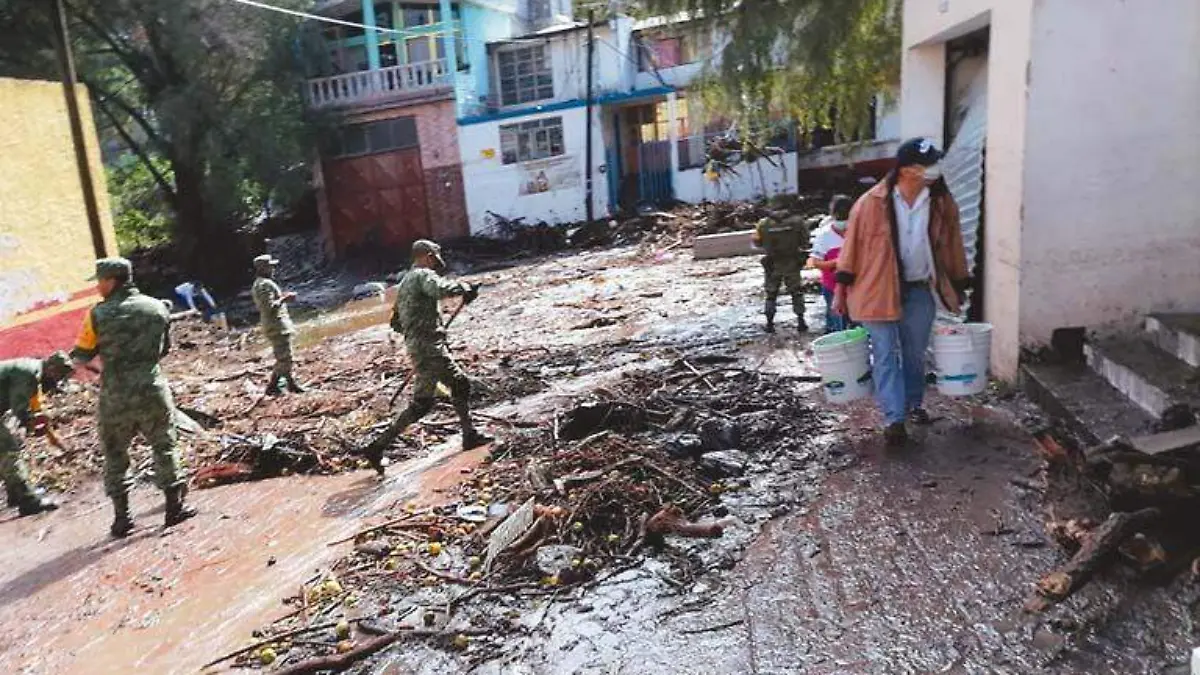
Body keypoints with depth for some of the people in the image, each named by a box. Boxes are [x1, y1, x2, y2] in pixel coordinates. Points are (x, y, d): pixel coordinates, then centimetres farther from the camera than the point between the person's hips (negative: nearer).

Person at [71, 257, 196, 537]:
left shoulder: (98, 314, -8)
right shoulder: (156, 307, 0)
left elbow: (81, 356, -1)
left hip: (115, 397, -1)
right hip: (152, 391, 1)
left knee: (114, 455, 14)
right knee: (164, 448, 13)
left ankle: (121, 517, 17)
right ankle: (175, 506, 16)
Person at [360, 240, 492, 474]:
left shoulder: (405, 281, 21)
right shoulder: (423, 275, -7)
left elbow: (396, 323, 24)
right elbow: (440, 289, -32)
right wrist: (463, 288, -16)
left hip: (416, 344, 10)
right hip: (428, 347, -10)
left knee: (460, 384, 15)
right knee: (421, 403, -5)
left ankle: (470, 436, 19)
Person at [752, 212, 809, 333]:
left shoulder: (763, 224, -14)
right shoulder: (797, 222, -14)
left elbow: (758, 243, -3)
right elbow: (805, 242, -6)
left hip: (772, 265, 1)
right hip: (792, 264, 0)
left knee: (771, 294, 15)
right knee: (797, 292, 14)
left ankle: (769, 323, 15)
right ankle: (801, 321, 12)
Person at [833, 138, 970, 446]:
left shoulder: (942, 203, -3)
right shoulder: (872, 203, -13)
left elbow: (952, 246, 8)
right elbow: (853, 244, -7)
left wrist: (958, 285, 13)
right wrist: (841, 287, -5)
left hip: (921, 290, 3)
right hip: (879, 289, -3)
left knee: (915, 353, 15)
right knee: (886, 354, -3)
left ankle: (914, 404, 33)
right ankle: (893, 418, 0)